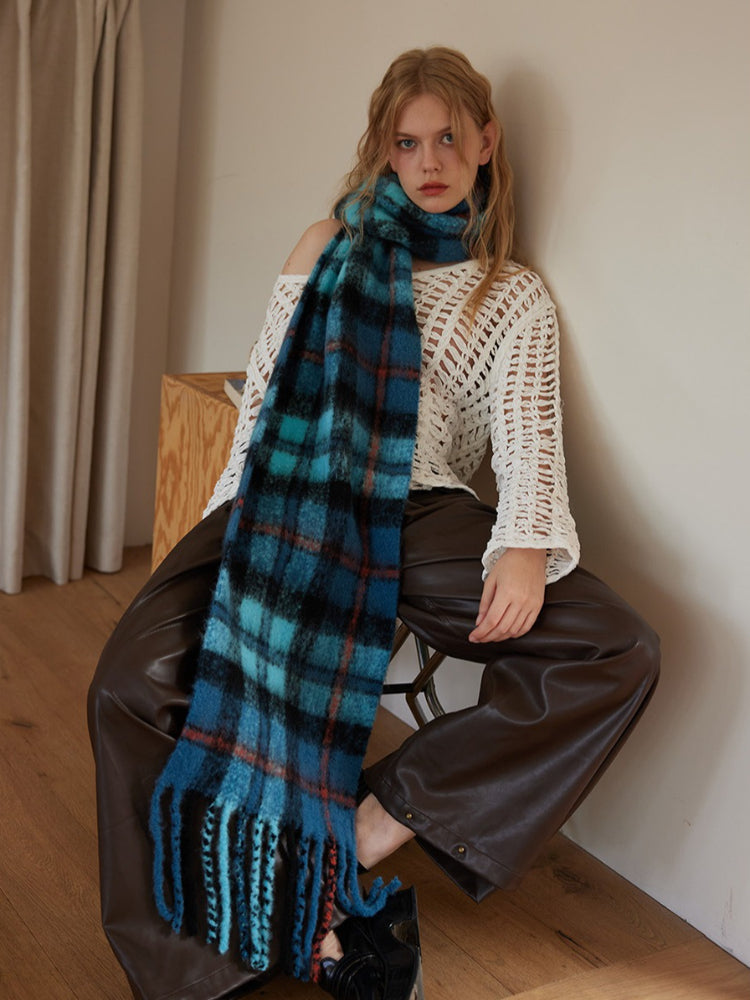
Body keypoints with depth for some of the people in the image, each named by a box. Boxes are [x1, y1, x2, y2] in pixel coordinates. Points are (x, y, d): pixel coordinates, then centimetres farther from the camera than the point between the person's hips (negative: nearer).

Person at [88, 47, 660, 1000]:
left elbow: (528, 435, 1)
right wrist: (237, 519, 2)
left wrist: (526, 544, -20)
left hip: (419, 513, 0)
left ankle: (367, 832, -19)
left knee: (619, 656, -24)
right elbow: (265, 392, 15)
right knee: (133, 683, -26)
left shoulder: (517, 297, 15)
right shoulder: (328, 248, 18)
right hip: (290, 497, 0)